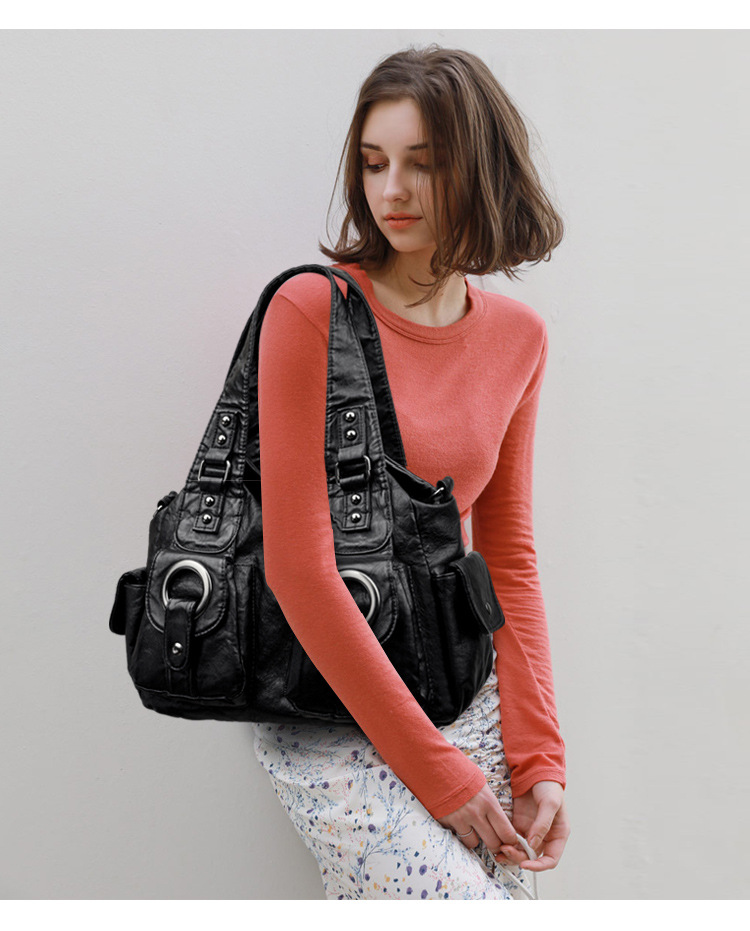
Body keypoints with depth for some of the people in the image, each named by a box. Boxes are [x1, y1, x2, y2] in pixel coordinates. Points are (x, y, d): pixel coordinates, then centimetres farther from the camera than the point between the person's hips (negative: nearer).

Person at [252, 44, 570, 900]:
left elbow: (509, 558, 7)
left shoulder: (518, 336, 3)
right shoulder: (311, 310, -13)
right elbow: (296, 567, -17)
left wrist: (538, 755, -2)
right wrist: (434, 767, -15)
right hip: (327, 709, -5)